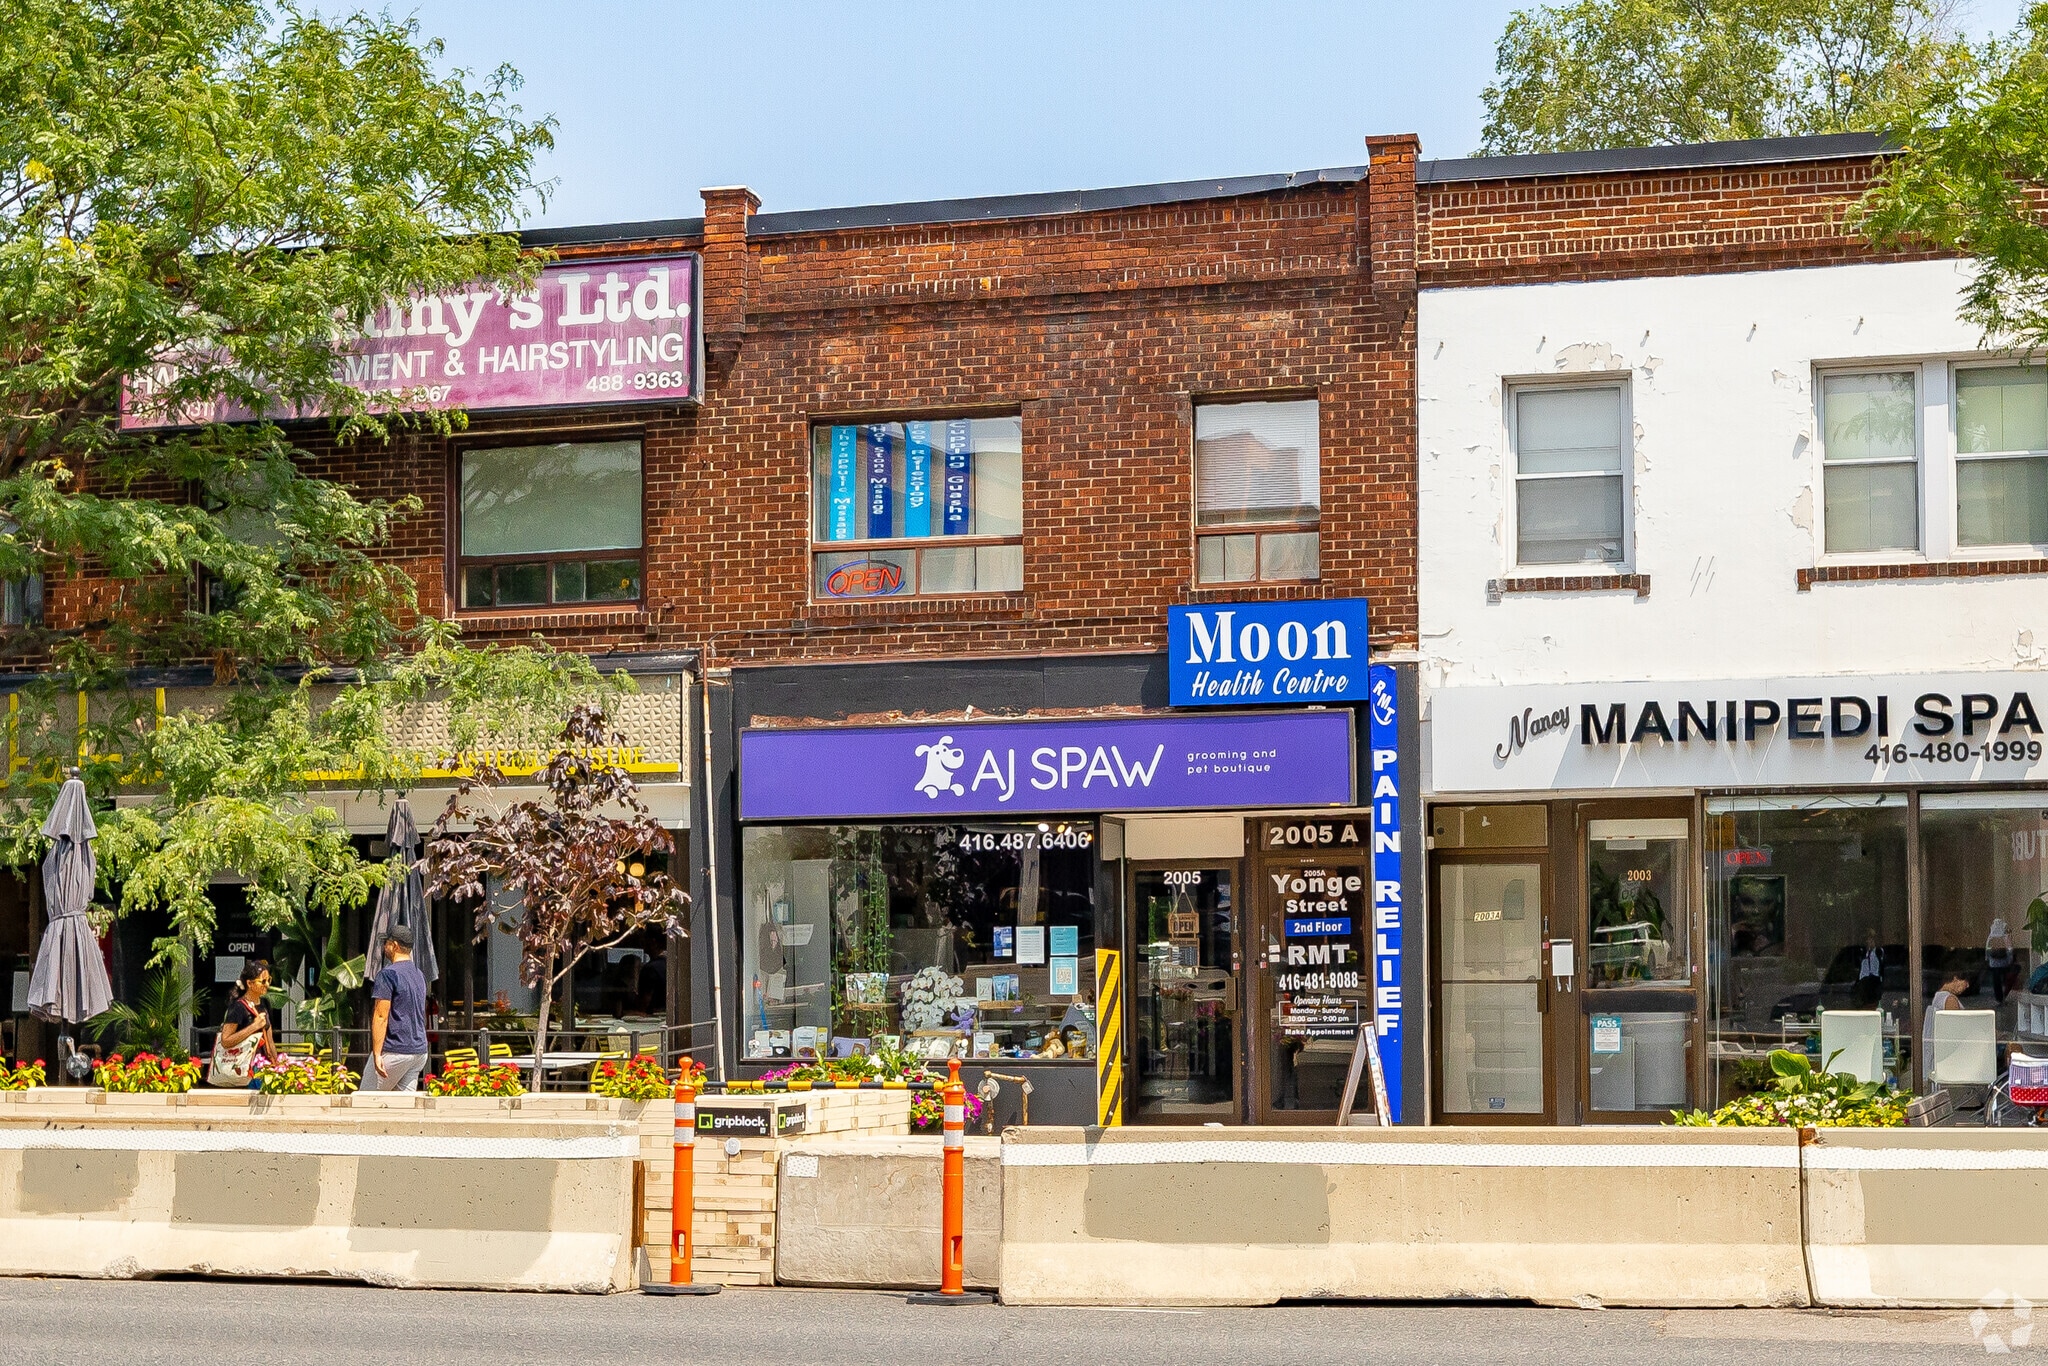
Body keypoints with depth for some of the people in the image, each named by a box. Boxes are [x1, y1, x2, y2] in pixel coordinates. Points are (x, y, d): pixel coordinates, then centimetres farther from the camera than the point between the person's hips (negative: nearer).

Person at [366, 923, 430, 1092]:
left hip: (394, 1052, -8)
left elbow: (381, 1016, -16)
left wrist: (377, 1054, -18)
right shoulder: (419, 975, 16)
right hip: (419, 1051, 8)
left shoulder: (389, 974, -11)